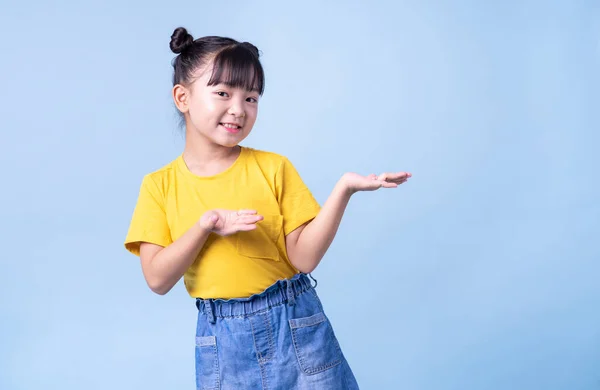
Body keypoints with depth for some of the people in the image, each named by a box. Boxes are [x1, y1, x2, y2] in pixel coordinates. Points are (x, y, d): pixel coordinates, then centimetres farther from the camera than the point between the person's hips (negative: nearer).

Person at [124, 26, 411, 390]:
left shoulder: (273, 168, -2)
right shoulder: (160, 185, 0)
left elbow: (305, 257, -8)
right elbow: (157, 279, -7)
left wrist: (343, 189, -18)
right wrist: (204, 226, -19)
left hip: (295, 325, 0)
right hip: (220, 341, 1)